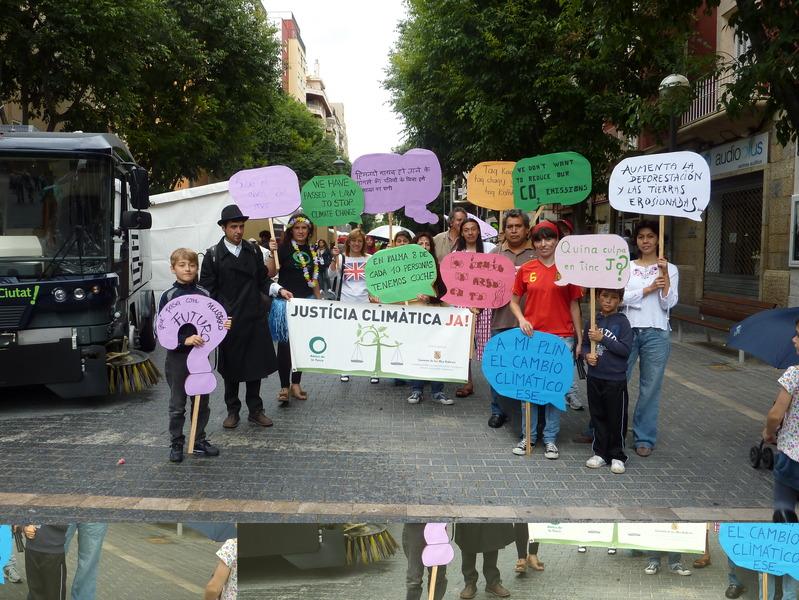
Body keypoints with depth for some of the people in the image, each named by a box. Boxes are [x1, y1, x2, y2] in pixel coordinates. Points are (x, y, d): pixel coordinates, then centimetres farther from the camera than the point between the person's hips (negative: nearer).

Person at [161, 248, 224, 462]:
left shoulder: (204, 294, 2)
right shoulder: (168, 296, -7)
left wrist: (223, 326, -11)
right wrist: (184, 340, -22)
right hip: (177, 357, -3)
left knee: (202, 402, 11)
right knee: (177, 404, 7)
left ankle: (199, 441, 25)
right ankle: (176, 444, 20)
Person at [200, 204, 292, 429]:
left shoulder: (252, 250, 7)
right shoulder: (213, 255, -3)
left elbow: (262, 280, 12)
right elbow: (207, 290, -2)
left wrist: (278, 290, -6)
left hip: (255, 318, 3)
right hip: (229, 320, -3)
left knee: (255, 364, 9)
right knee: (231, 367, 8)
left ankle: (255, 410, 22)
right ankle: (232, 410, 23)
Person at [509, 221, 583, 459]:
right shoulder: (526, 269, 2)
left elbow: (574, 305, 4)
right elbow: (514, 300, 10)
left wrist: (579, 339, 3)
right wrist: (521, 319, -9)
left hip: (561, 337, -1)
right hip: (531, 335, 1)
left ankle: (550, 438, 19)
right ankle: (528, 436, 22)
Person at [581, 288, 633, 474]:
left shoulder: (622, 322, -7)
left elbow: (625, 350, -14)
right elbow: (585, 344, 13)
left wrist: (602, 338, -18)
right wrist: (587, 355, -8)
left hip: (616, 380, -4)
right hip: (595, 377, 4)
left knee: (617, 419, 4)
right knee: (598, 416, 12)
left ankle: (617, 456, 17)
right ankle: (600, 453, 24)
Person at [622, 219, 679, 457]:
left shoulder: (669, 269, 5)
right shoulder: (627, 267, 8)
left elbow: (669, 303, -5)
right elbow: (622, 297, -5)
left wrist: (665, 276, -13)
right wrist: (650, 288, -11)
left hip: (656, 334, -1)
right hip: (628, 330, 1)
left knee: (650, 387, 4)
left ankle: (644, 438, 15)